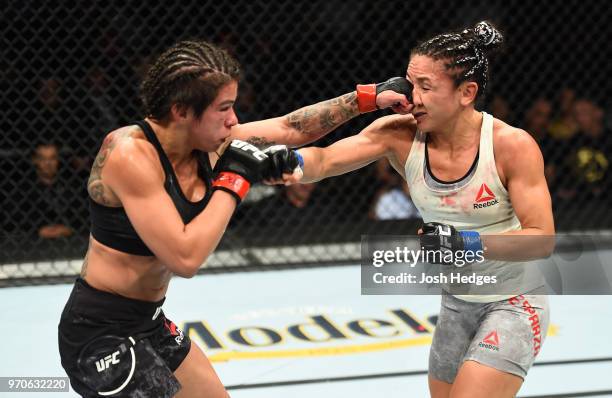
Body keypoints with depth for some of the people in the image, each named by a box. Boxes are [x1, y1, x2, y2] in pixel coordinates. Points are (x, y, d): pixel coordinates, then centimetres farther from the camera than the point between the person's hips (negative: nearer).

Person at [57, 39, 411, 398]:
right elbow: (185, 258, -29)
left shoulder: (207, 143, -1)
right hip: (102, 335, -9)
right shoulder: (130, 155, -24)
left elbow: (291, 128, 11)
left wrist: (371, 98, 11)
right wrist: (234, 181, -21)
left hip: (150, 324, 9)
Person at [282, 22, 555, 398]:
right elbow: (325, 159, -24)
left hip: (513, 305, -5)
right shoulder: (400, 135, -12)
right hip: (456, 302, 6)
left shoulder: (513, 146, -22)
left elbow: (543, 240, -21)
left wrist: (469, 243, -34)